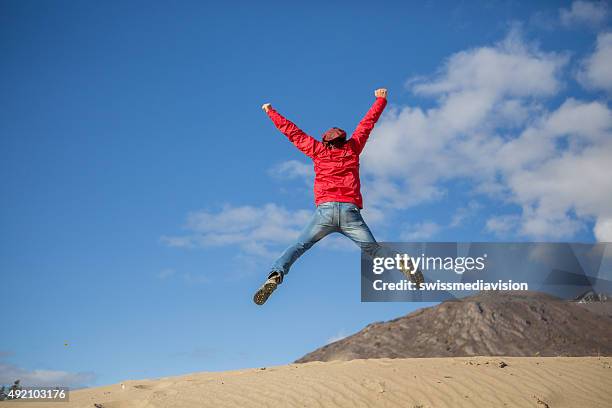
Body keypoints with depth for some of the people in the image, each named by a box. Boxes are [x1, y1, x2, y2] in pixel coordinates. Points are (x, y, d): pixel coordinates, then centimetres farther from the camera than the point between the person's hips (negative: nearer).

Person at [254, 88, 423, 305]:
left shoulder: (319, 150, 19)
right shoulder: (352, 148, 20)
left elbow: (293, 132, 25)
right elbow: (367, 123, 30)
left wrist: (271, 112, 37)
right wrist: (380, 99, 44)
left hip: (324, 210, -1)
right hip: (350, 211, 1)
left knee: (298, 246, 1)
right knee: (373, 249, 4)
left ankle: (275, 275, -21)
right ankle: (403, 264, -22)